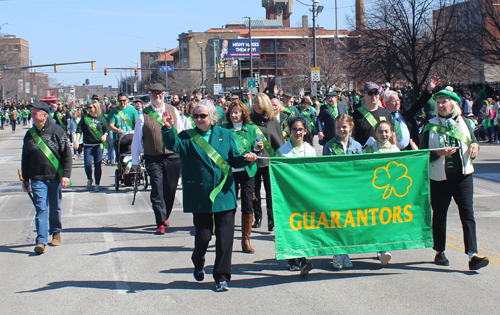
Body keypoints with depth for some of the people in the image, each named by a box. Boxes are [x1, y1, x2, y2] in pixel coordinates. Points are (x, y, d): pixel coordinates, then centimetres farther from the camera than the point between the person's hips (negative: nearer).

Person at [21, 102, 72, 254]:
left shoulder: (57, 131, -3)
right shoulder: (30, 135, 7)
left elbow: (67, 154, -2)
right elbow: (25, 159, 15)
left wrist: (66, 175, -10)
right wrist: (25, 179, 14)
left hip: (56, 177, -1)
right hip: (37, 178, 1)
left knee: (55, 207, 11)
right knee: (41, 208, -7)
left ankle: (56, 232, 32)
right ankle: (41, 240, -9)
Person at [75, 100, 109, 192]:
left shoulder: (101, 118, 6)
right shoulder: (85, 118, 6)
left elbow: (106, 130, 12)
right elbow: (79, 130, 2)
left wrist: (104, 136, -9)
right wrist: (77, 141, -8)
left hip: (99, 145, 0)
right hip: (88, 145, 0)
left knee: (98, 165, -1)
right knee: (88, 164, -9)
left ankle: (97, 184, 8)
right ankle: (89, 179, 20)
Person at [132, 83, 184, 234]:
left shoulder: (173, 111, 6)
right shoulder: (144, 114, 0)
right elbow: (137, 139, 4)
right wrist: (135, 161, 5)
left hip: (173, 157, 2)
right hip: (153, 158, -2)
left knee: (171, 189, 10)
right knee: (157, 190, -6)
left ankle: (165, 217, 31)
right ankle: (160, 223, -1)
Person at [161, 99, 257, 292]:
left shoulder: (225, 135, 9)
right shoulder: (187, 137, 5)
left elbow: (234, 159, 9)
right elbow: (173, 145, -14)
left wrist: (246, 158, -11)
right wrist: (168, 129, -30)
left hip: (224, 194, 1)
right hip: (200, 195, -1)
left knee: (225, 236, -1)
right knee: (203, 235, 3)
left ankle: (222, 277, 10)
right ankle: (198, 265, 34)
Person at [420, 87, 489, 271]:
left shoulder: (464, 123, 9)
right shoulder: (431, 126, 2)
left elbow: (473, 142, 15)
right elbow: (422, 153, -2)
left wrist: (474, 145, -9)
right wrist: (439, 153, -19)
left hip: (463, 175, 1)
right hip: (439, 177, -1)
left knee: (467, 214, -9)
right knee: (439, 215, 9)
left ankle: (472, 256, -14)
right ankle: (440, 252, 25)